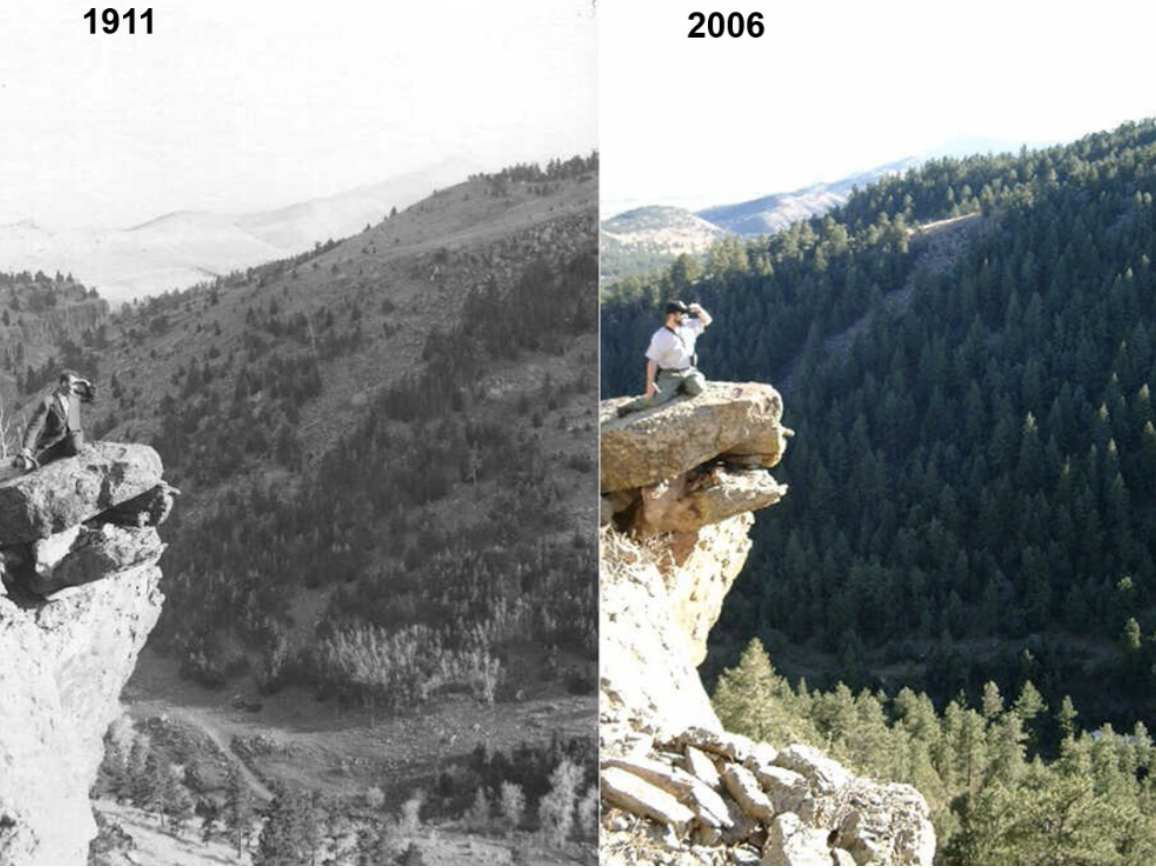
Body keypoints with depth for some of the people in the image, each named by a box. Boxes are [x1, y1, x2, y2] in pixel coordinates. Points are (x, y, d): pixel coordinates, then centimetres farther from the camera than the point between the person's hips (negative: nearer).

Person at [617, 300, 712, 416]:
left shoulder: (688, 326, 3)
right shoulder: (660, 338, -12)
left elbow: (706, 321, 14)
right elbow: (652, 361, -12)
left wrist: (698, 310, -7)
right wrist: (650, 383, -19)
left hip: (689, 371, 5)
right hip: (670, 375, -5)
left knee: (697, 387, -29)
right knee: (657, 399, -27)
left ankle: (678, 388, 3)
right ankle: (629, 407, -3)